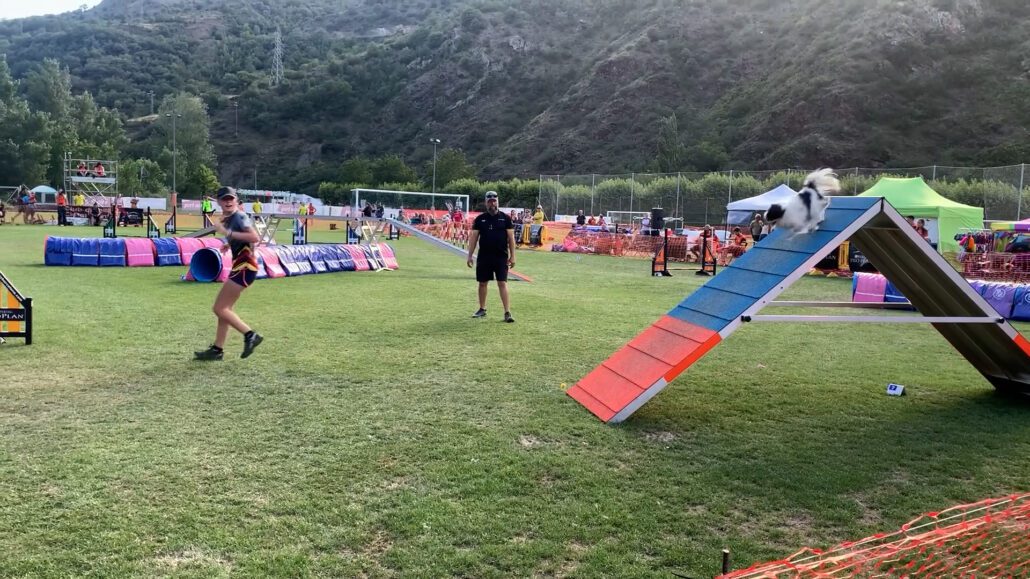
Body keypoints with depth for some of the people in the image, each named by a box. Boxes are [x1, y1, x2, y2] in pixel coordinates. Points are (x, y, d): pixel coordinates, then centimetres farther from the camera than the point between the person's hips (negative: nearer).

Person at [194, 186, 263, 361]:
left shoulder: (239, 216, -13)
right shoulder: (228, 219, 15)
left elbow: (255, 237, -28)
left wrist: (228, 232, -27)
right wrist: (229, 243, 17)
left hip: (245, 266, -10)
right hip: (239, 266, 10)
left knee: (219, 308, -10)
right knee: (223, 309, 13)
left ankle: (250, 335, -9)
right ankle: (217, 349, 19)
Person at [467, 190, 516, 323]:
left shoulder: (505, 218, 2)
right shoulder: (480, 219, 6)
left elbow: (511, 238, 1)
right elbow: (473, 237, 7)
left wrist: (512, 256, -5)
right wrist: (470, 255, 1)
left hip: (501, 257, -2)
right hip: (484, 257, 3)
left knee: (502, 283, -7)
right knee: (482, 283, 10)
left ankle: (507, 312, -6)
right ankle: (482, 309, 24)